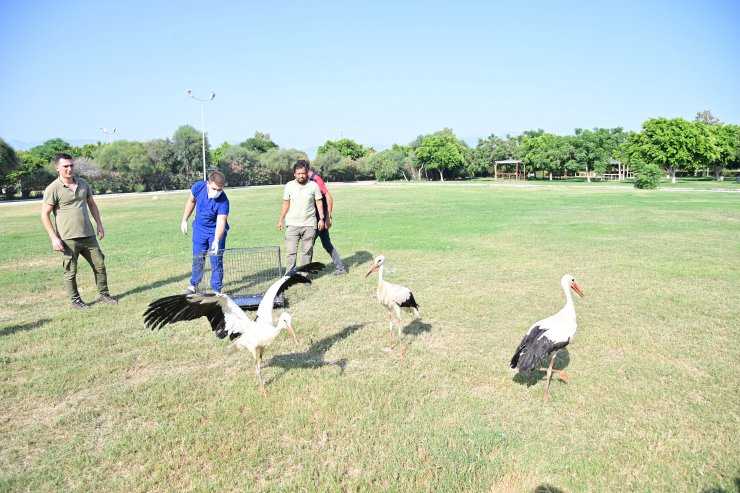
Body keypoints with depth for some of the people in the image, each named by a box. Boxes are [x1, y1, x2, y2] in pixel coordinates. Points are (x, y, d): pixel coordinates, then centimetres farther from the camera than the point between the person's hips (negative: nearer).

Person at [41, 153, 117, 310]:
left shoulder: (83, 184, 7)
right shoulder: (53, 189, -9)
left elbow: (92, 204, 19)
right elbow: (44, 215, -8)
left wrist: (99, 224, 12)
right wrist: (54, 238, -12)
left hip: (88, 236, 5)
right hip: (68, 239, -5)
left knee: (99, 265, 10)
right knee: (71, 271, 5)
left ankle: (104, 294, 24)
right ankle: (75, 300, 20)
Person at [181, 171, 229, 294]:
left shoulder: (223, 201, -32)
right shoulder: (198, 187, -21)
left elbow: (221, 222, -40)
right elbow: (191, 201, 1)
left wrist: (216, 241, -56)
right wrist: (184, 220, 5)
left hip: (216, 232, -4)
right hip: (199, 229, 4)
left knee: (216, 262, -2)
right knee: (197, 259, 14)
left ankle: (216, 290, 11)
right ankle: (194, 286, 31)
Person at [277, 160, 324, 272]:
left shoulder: (314, 185, 0)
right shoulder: (289, 186, 3)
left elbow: (319, 202, 4)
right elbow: (286, 204, 9)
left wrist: (322, 219, -2)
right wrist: (280, 220, 8)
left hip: (309, 224, 0)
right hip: (292, 224, 0)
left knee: (307, 251, 6)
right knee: (290, 251, -3)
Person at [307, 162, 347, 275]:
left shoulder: (316, 179, -16)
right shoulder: (310, 180, 12)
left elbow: (329, 198, -20)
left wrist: (328, 218, -20)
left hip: (320, 218, -9)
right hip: (317, 218, 9)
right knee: (327, 244, 13)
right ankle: (340, 268, 18)